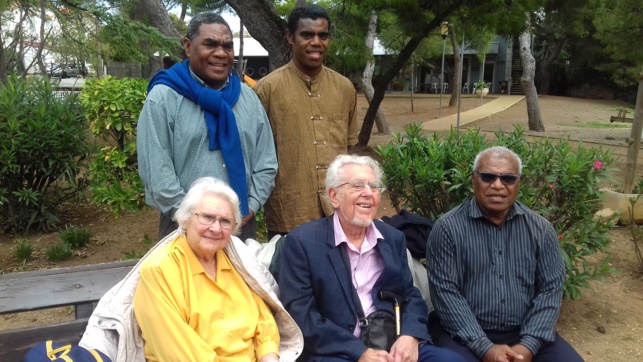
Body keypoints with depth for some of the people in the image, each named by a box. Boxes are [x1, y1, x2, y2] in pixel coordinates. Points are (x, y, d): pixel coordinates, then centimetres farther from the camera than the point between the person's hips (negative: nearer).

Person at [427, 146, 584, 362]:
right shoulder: (448, 228, -7)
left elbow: (551, 289, 1)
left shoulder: (540, 228, 3)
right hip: (466, 335, -3)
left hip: (526, 333, 3)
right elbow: (445, 292, -11)